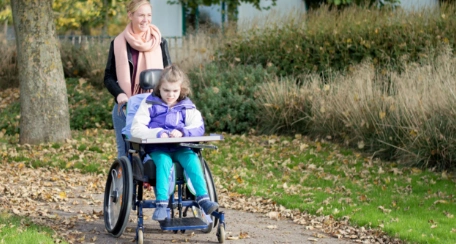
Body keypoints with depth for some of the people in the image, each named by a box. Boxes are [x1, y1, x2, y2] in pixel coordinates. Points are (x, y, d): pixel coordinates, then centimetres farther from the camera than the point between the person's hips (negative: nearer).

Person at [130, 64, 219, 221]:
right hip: (157, 148, -2)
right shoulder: (150, 104, 5)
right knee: (163, 161, -34)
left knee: (192, 159, -28)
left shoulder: (187, 107, 12)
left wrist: (182, 132, -19)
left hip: (180, 147, 2)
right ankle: (161, 203, -39)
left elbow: (198, 127, 2)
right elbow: (136, 129, -3)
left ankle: (203, 198, -33)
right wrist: (157, 133, -19)